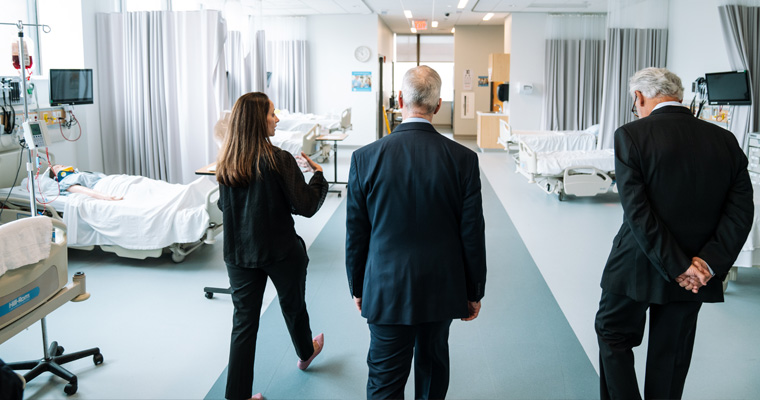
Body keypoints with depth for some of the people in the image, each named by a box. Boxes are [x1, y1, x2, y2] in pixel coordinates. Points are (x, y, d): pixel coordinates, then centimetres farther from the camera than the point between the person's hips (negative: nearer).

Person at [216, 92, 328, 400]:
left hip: (239, 253, 4)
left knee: (244, 320, 8)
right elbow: (307, 207, -17)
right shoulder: (278, 160, -19)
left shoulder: (226, 164, -2)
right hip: (281, 253, -4)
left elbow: (224, 205, 11)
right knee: (294, 306, 22)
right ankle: (305, 353, 49)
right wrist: (318, 174, -3)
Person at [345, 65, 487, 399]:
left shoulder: (365, 158, -11)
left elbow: (355, 234, -4)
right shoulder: (463, 159, -11)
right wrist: (474, 292, 7)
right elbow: (473, 234, -6)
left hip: (386, 291, -1)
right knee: (433, 365, 23)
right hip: (442, 290, 2)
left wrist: (357, 287, 10)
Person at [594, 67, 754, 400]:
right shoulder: (726, 140, 1)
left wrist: (677, 267, -16)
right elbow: (740, 210, -5)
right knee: (670, 358, 17)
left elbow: (636, 209, -19)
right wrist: (710, 262, -11)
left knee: (613, 335, 17)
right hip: (697, 275, 4)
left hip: (638, 266, -4)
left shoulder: (631, 135, -13)